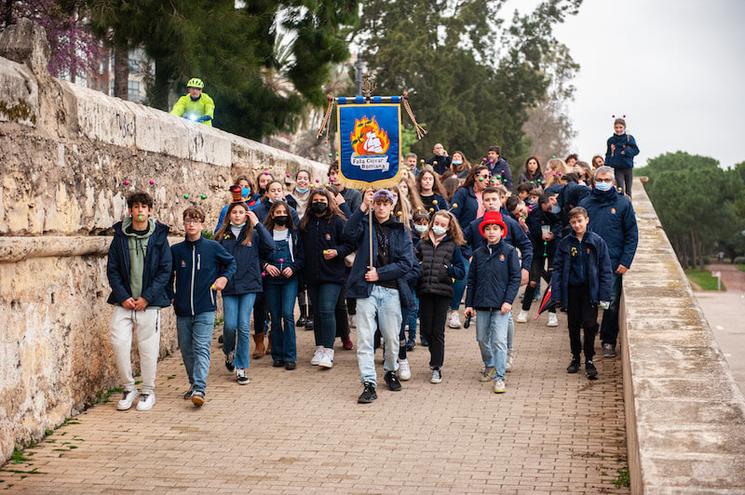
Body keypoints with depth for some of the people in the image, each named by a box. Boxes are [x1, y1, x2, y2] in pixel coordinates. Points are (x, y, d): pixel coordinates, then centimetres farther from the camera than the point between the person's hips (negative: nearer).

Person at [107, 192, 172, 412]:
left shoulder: (159, 237, 1)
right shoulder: (120, 237, 4)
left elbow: (165, 270, -2)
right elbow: (112, 270, 4)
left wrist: (147, 297, -10)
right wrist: (123, 297, -8)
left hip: (149, 302, -1)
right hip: (124, 302, 1)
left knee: (148, 347, 2)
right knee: (119, 342, -7)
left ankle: (148, 391, 17)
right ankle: (128, 388, 10)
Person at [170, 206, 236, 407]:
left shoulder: (212, 247, -1)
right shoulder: (176, 250, 5)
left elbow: (231, 263, 14)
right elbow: (168, 276, 15)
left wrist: (224, 277, -3)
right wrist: (170, 296, 4)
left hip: (205, 309, -3)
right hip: (182, 310, 3)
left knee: (201, 348, -12)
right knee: (186, 349, 11)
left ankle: (199, 389, -20)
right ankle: (194, 383, 28)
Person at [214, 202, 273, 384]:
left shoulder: (253, 234, 6)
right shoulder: (221, 236, 8)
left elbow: (270, 246, -11)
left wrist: (257, 224, -10)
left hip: (249, 286, -1)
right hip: (229, 287, 1)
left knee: (244, 326, -3)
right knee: (230, 325, -6)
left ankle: (242, 368, 5)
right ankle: (229, 352, 26)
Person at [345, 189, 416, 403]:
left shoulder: (400, 232, 9)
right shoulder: (365, 226, 8)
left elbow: (406, 263, -1)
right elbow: (349, 231, -15)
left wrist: (380, 273, -10)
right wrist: (363, 208, -25)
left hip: (391, 290, 1)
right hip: (366, 289, -1)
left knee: (392, 337, 9)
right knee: (365, 338, -6)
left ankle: (390, 371, 34)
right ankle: (369, 384, -5)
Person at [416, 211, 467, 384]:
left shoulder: (453, 246, 3)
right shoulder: (423, 244, 10)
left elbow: (462, 272, 2)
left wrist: (449, 269, -14)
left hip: (443, 292, -3)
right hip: (424, 292, 3)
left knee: (437, 331, -2)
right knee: (426, 330, 6)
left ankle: (436, 367, 5)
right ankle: (436, 357, 32)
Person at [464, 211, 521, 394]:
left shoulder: (509, 252, -1)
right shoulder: (478, 254, 10)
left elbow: (515, 278, -3)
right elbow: (471, 280, 13)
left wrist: (508, 300, -12)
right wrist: (469, 304, 8)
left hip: (500, 305, -4)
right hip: (481, 304, 4)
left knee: (499, 340, -10)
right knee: (482, 339, 12)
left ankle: (499, 377, -7)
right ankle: (489, 366, 34)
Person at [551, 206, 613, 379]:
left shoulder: (597, 242, -4)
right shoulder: (565, 243, 1)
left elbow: (605, 270, -3)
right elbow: (557, 268, 2)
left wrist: (604, 295, -9)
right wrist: (556, 294, -5)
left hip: (590, 289, -2)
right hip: (571, 290, 2)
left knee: (589, 325, -4)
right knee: (573, 325, 12)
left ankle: (589, 360, 8)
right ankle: (575, 357, 27)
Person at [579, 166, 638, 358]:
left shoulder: (623, 203, 2)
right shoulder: (585, 203, 8)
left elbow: (632, 235, 1)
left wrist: (626, 262, -8)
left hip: (613, 263, -2)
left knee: (612, 303, -1)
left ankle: (609, 342, 10)